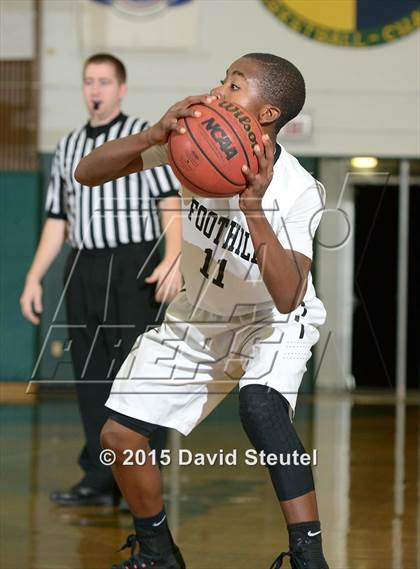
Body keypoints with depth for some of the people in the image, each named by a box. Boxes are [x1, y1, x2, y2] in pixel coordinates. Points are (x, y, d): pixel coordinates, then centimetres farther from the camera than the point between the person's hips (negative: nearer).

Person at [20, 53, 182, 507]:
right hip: (82, 267, 5)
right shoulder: (67, 146, 16)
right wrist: (34, 278, 12)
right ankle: (99, 479, 8)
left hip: (133, 265, -5)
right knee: (90, 376, 4)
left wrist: (172, 258, -24)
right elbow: (57, 221, 19)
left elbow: (169, 203, -9)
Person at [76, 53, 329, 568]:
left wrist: (254, 208, -46)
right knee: (118, 435, -3)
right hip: (197, 316, 5)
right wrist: (155, 135, -39)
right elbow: (87, 173, -20)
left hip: (272, 321, -5)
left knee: (260, 405, -36)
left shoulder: (298, 192, -28)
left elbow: (287, 298, -37)